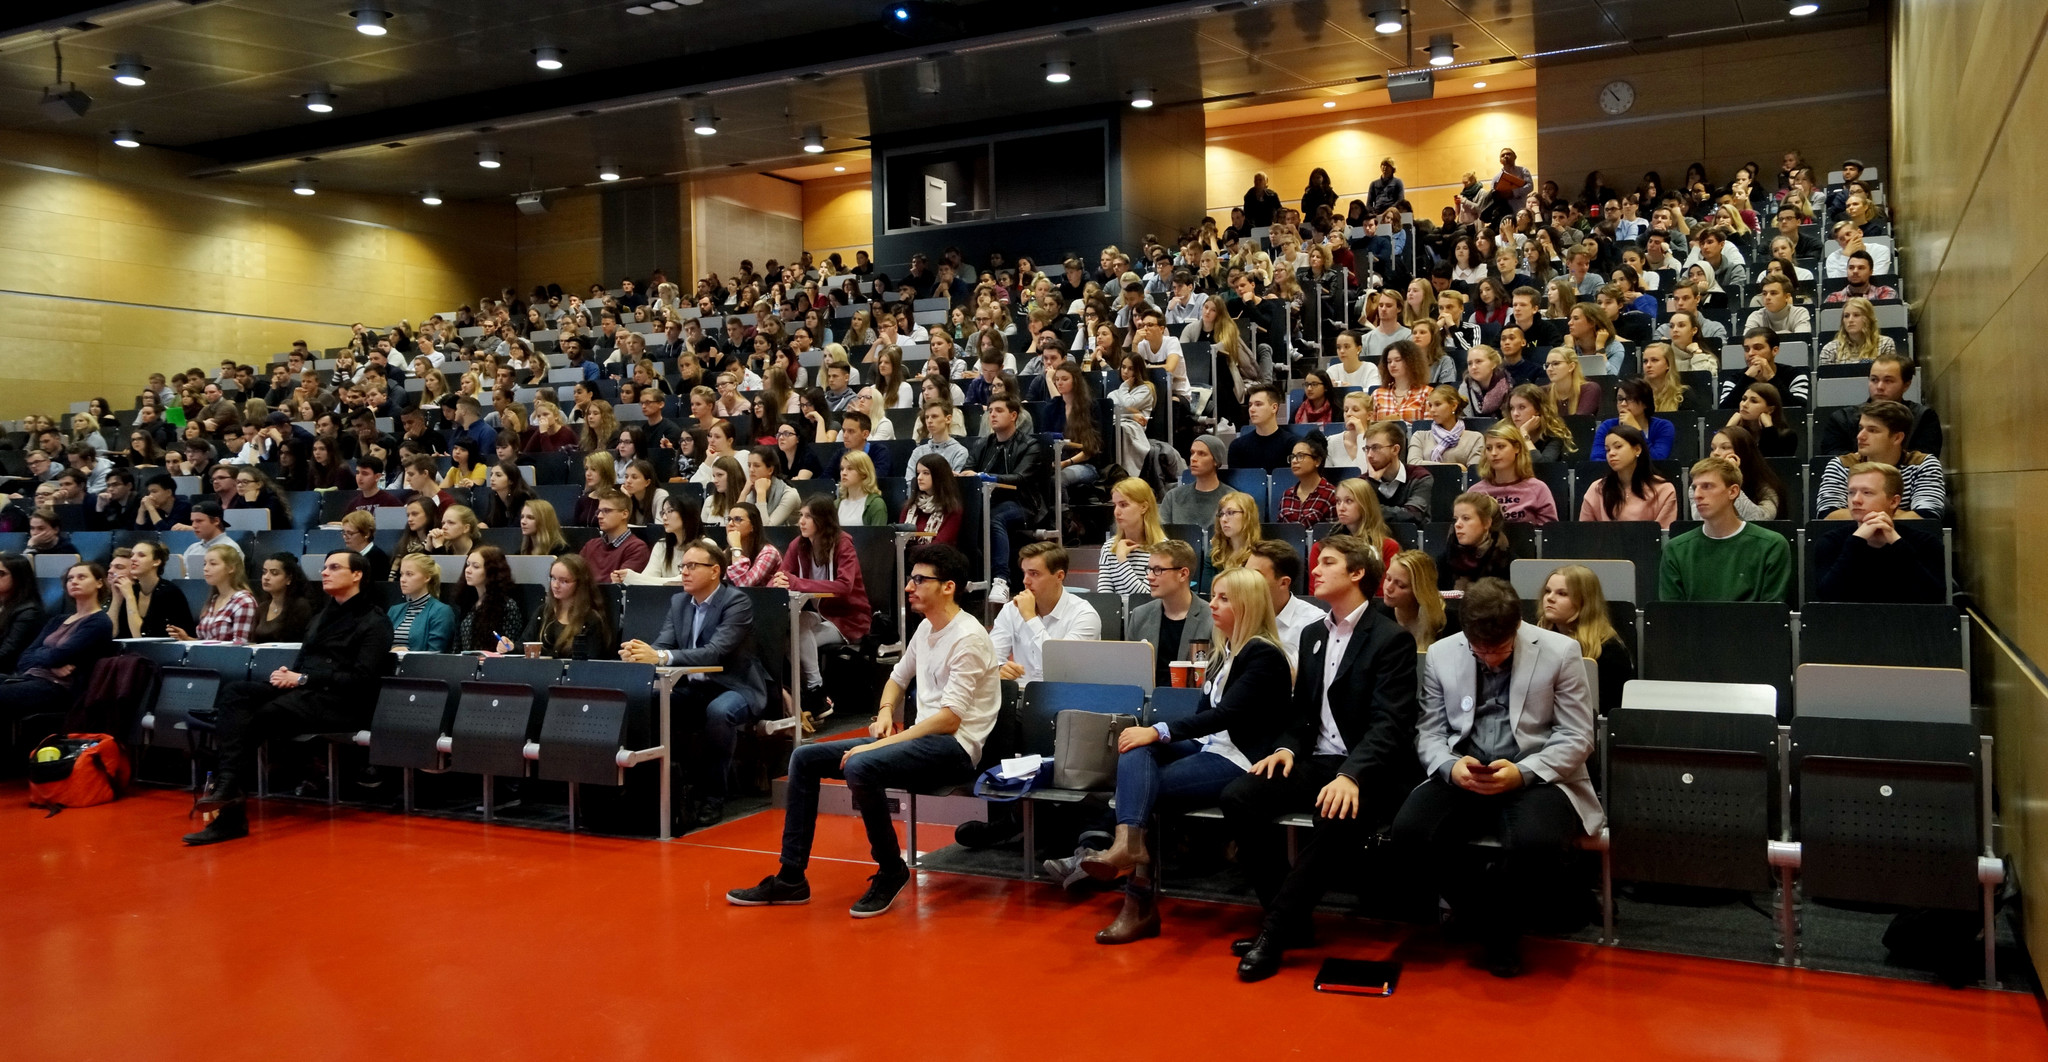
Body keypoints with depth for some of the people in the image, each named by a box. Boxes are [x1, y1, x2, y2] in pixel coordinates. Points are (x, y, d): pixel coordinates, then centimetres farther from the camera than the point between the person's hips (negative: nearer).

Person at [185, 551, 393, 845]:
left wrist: (303, 679, -13)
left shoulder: (373, 621, -1)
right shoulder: (322, 616, 26)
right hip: (300, 691, 7)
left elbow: (361, 679, -11)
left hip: (339, 702, -7)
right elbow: (302, 661, 23)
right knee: (234, 692, -17)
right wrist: (288, 673, -2)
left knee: (259, 717, -26)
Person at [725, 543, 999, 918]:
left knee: (860, 767, -34)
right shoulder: (926, 629, 13)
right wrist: (885, 713, 7)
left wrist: (881, 744, -22)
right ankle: (791, 878, 5)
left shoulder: (968, 638, -15)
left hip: (955, 747, -9)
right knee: (804, 758, 2)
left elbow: (949, 719, -21)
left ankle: (891, 871, -11)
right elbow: (899, 677, 29)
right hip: (920, 736, 10)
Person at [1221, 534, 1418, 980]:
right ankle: (1291, 920, -9)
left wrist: (1351, 776, -33)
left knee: (1338, 820, -38)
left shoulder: (1392, 639, -6)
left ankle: (1274, 931, -22)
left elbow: (1389, 724, -17)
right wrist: (1287, 748, -3)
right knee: (1237, 797, -18)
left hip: (1366, 770, -7)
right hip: (1315, 761, 7)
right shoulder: (1313, 635, 16)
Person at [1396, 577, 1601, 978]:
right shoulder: (1441, 654, 6)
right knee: (1409, 830, -27)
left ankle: (1504, 925, 1)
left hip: (1536, 775, -3)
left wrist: (1522, 773, -20)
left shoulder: (1560, 651, -2)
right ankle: (1488, 926, -1)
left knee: (1535, 843, -37)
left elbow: (1577, 737, -3)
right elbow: (1429, 733, 7)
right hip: (1462, 774, 3)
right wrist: (1451, 766, -17)